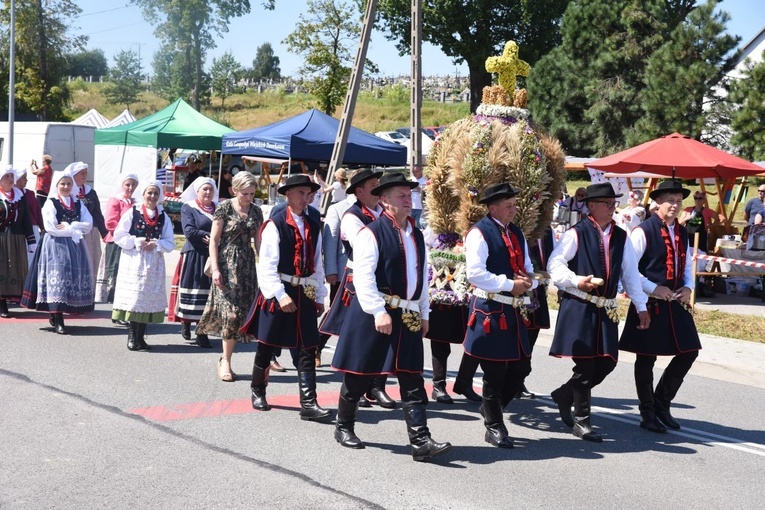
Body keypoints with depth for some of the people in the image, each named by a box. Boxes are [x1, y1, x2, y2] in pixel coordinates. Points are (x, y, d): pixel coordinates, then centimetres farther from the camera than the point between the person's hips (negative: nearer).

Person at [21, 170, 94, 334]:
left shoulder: (78, 204, 13)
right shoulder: (50, 203, -1)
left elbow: (88, 225, 2)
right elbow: (51, 228, -12)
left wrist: (70, 226, -12)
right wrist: (74, 232, -9)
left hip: (74, 246, 5)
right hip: (56, 245, -5)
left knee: (74, 279, 3)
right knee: (57, 278, -10)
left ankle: (55, 315, 13)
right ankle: (58, 321, -13)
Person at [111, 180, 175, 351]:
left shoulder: (163, 217, 8)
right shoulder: (132, 212, 0)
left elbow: (170, 243, 6)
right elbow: (119, 236, -4)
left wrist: (156, 244, -11)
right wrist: (137, 242, -13)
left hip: (154, 263, 3)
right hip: (133, 261, -3)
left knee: (149, 298, 5)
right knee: (133, 297, -5)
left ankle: (140, 337, 14)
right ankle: (132, 337, 3)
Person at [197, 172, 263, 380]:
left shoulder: (256, 212, 9)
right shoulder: (224, 208, -5)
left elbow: (258, 242, 12)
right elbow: (214, 240, -5)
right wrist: (215, 269, -12)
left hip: (246, 265, 4)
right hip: (227, 264, -4)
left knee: (238, 313, 2)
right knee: (231, 310, -10)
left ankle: (225, 359, 10)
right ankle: (226, 360, -2)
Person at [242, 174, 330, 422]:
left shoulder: (313, 227, 9)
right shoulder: (275, 224, -9)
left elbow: (317, 264, 13)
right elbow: (267, 264, -13)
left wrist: (320, 297, 11)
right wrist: (280, 295, -18)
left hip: (304, 294, 5)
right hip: (278, 292, -5)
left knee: (306, 349, -2)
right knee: (267, 346, 9)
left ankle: (309, 403, -5)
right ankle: (258, 391, 29)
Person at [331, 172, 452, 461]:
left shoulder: (416, 235, 13)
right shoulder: (371, 233, -10)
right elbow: (363, 277, -17)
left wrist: (423, 313, 16)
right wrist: (379, 312, -22)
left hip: (408, 317, 6)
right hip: (374, 316, -6)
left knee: (412, 381, 0)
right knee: (359, 376, 6)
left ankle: (421, 442, -3)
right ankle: (344, 428, 25)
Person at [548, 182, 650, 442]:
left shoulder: (621, 237, 13)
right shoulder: (576, 233, -4)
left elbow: (630, 273, 15)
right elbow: (555, 265, -7)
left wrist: (641, 306, 11)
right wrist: (577, 281, -22)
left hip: (606, 310, 6)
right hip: (579, 307, -6)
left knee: (607, 362, 2)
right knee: (585, 363, -5)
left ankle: (564, 394, 24)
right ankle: (581, 420, 8)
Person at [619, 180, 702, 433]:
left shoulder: (682, 233, 13)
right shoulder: (643, 231, -11)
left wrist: (688, 287, 2)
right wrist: (654, 289, -18)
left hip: (675, 303, 7)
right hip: (650, 304, -7)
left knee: (688, 352, 6)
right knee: (646, 358, 3)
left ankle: (661, 403, 22)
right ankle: (648, 415, 15)